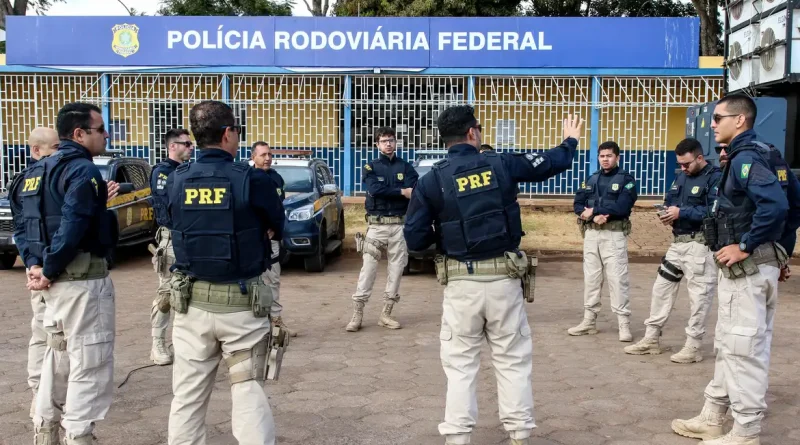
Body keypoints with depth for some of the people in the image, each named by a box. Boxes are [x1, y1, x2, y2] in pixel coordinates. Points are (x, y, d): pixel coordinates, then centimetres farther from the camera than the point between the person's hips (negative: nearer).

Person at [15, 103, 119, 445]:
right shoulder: (83, 170, -14)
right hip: (82, 278, -9)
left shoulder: (38, 171, 15)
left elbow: (24, 226, 11)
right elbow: (71, 228, -25)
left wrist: (34, 264, 0)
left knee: (58, 360, 20)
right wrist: (49, 271, -15)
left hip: (57, 281, 9)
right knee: (89, 365, -1)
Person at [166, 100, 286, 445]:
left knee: (188, 396, 13)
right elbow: (278, 229, 2)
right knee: (249, 394, 5)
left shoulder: (176, 181, -2)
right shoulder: (252, 179, -12)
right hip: (242, 303, -3)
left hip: (192, 302, 3)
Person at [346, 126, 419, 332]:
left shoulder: (406, 167, 8)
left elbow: (415, 190, -9)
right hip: (377, 225, -2)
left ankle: (386, 314, 13)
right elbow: (374, 189, -14)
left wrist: (386, 192, -18)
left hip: (400, 225, 2)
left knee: (396, 269, 4)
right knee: (368, 269, -4)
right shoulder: (370, 167, 6)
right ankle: (357, 314, 1)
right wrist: (401, 192, -13)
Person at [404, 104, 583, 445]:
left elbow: (415, 240, -6)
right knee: (513, 361, 13)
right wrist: (570, 140, 32)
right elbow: (552, 163, 12)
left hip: (461, 284, 0)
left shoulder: (431, 181, -4)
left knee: (460, 364, 9)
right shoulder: (502, 165, -2)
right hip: (504, 280, 1)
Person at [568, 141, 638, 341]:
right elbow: (578, 204, 5)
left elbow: (622, 207, -17)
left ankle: (624, 324, -1)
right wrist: (594, 216, -14)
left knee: (617, 278, -6)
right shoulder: (591, 179, 14)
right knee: (591, 277, 9)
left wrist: (594, 211, -13)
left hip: (614, 234, -5)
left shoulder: (626, 179, -2)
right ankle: (589, 321, 17)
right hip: (591, 233, 5)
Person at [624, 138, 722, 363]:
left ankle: (693, 346, 9)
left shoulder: (715, 177, -12)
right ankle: (651, 338, 19)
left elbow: (713, 211, -23)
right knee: (661, 287, 10)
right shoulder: (681, 177, 15)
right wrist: (667, 213, -2)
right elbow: (669, 201, 21)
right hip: (678, 242, 9)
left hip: (700, 245, -9)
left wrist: (681, 212, -20)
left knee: (699, 295, -1)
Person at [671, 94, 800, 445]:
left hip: (748, 268, -11)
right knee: (727, 345, 17)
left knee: (744, 349, -2)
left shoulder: (746, 157, -16)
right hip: (749, 267, 11)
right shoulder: (759, 154, 14)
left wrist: (746, 246, -22)